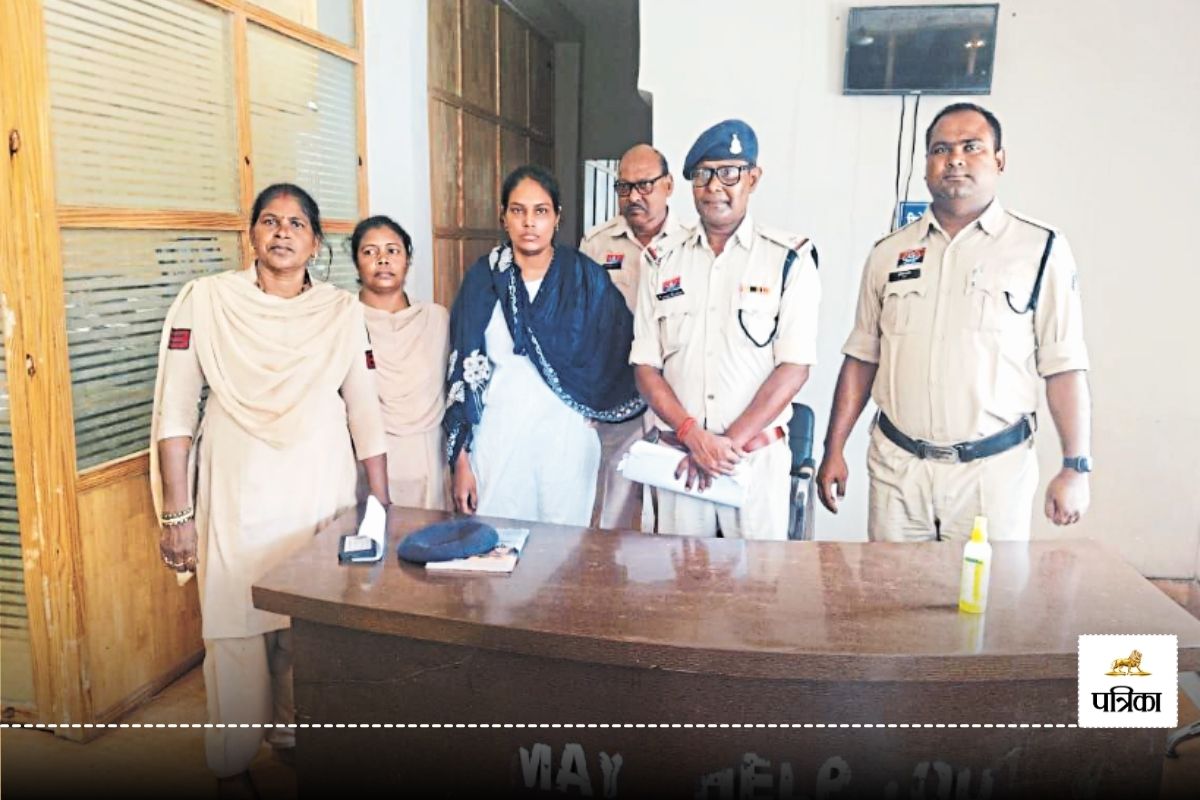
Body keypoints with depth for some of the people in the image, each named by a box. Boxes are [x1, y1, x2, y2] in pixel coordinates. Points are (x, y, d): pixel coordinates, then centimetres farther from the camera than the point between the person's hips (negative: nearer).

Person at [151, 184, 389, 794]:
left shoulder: (343, 311, 3)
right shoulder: (206, 299, -2)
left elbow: (365, 413, 6)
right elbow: (174, 410, -4)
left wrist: (382, 507, 6)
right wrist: (176, 513, -6)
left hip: (323, 495, 2)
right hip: (237, 499, -2)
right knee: (235, 630, 3)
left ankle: (299, 735, 33)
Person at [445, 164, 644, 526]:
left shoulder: (585, 276, 0)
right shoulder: (483, 278, 0)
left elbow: (621, 349, 8)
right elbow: (463, 370, 1)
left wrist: (597, 405, 3)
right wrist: (460, 457, -1)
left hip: (566, 439, 0)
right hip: (498, 438, 0)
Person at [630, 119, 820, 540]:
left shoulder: (789, 259, -2)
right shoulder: (662, 260, 5)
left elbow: (794, 367, -7)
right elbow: (645, 366, 3)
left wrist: (731, 442, -13)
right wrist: (693, 435, -11)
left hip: (758, 456, -2)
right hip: (679, 455, 2)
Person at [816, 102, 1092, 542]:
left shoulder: (1041, 249, -1)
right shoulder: (888, 252, 7)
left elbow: (1064, 367, -3)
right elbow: (862, 358, 10)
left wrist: (1076, 467, -7)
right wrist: (834, 450, 6)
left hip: (994, 471, -2)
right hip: (896, 467, 3)